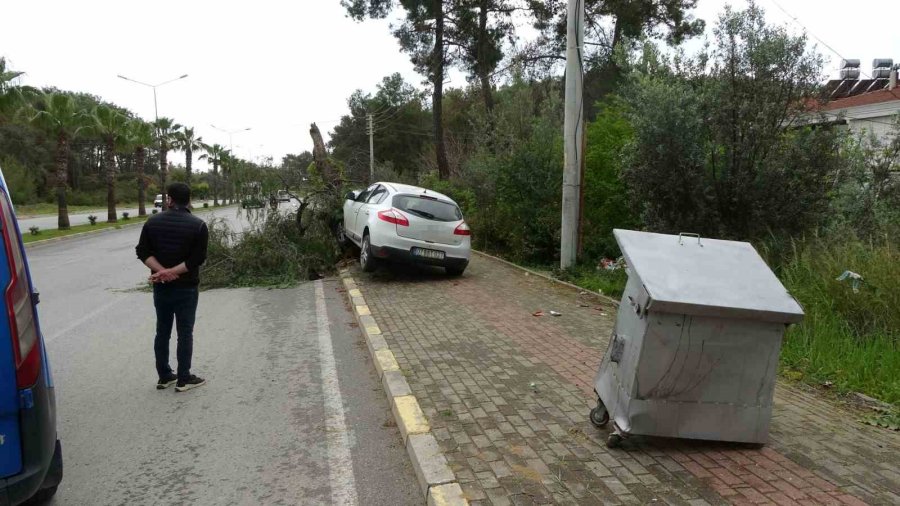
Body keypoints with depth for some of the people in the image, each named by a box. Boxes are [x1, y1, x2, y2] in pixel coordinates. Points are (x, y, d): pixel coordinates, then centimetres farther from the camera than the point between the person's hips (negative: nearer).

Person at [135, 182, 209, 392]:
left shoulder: (152, 222, 2)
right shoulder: (198, 225, -9)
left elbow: (143, 252, -3)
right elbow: (197, 259, -17)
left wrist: (161, 271, -10)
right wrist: (171, 272, -15)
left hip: (161, 287, 4)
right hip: (186, 288, -3)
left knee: (162, 332, 13)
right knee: (185, 333, 3)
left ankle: (164, 376, 21)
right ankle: (184, 379, 7)